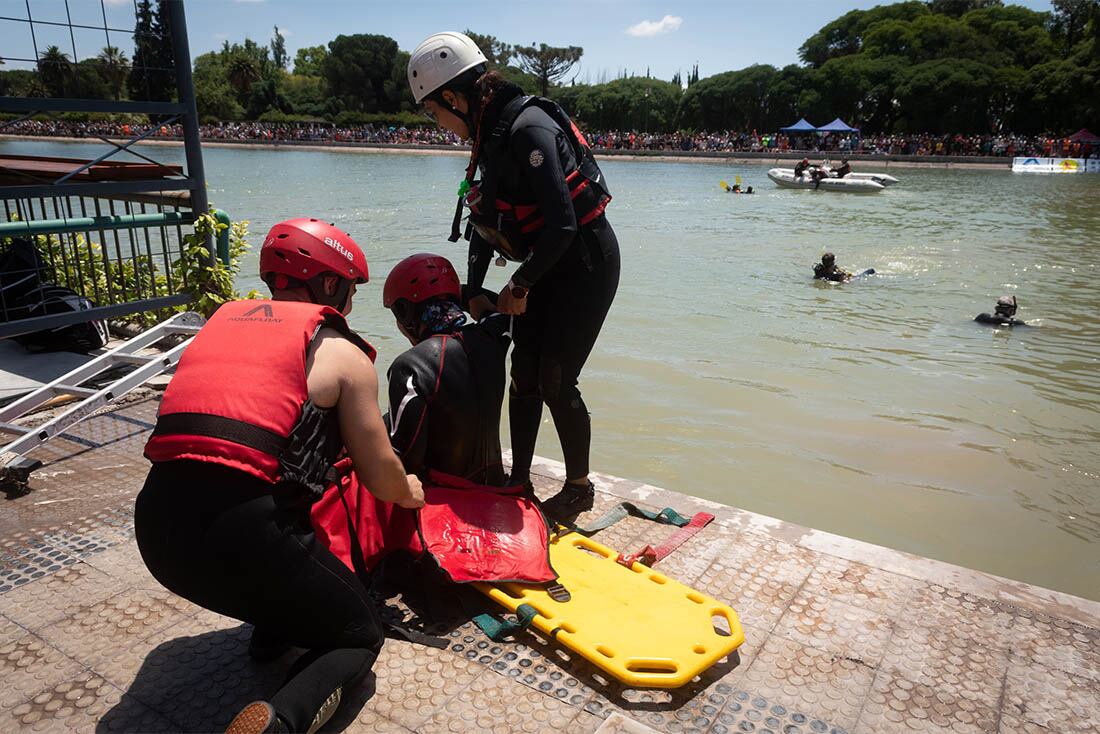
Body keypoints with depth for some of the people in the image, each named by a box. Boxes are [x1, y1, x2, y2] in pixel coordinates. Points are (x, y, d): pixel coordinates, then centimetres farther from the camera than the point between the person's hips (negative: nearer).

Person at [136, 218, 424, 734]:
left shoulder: (223, 318, 18)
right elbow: (380, 477, 5)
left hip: (155, 528, 7)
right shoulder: (342, 352, 2)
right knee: (360, 636, 14)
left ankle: (272, 626, 29)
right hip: (241, 536, -7)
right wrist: (408, 492, 29)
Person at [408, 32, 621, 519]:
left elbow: (562, 223, -28)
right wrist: (473, 290, 9)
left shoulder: (527, 129, -23)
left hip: (586, 265, -9)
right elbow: (483, 221, 14)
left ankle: (579, 487, 17)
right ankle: (519, 480, 23)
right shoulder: (490, 135, 7)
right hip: (547, 269, 9)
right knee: (523, 375, 9)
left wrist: (520, 285, -16)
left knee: (555, 381, -4)